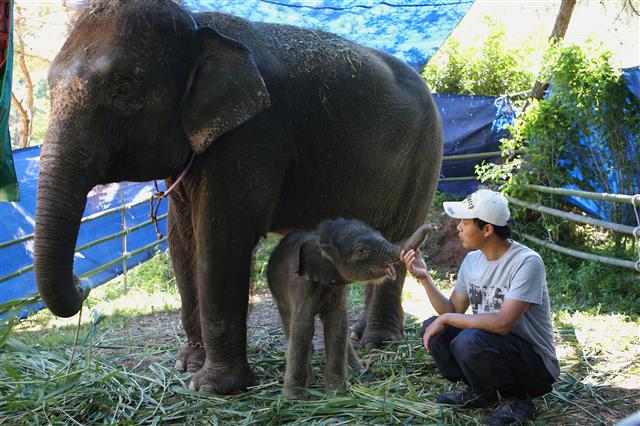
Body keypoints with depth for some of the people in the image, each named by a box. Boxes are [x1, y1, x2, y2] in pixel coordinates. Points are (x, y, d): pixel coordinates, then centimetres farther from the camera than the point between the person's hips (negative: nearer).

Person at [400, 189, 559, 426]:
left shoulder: (527, 262, -21)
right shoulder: (472, 260, 4)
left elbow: (503, 322, -30)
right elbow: (452, 310, 7)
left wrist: (446, 319, -22)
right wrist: (424, 278, -6)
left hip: (537, 366, -8)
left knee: (468, 341, -32)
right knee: (432, 329, -4)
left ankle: (516, 399, -6)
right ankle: (480, 392, 11)